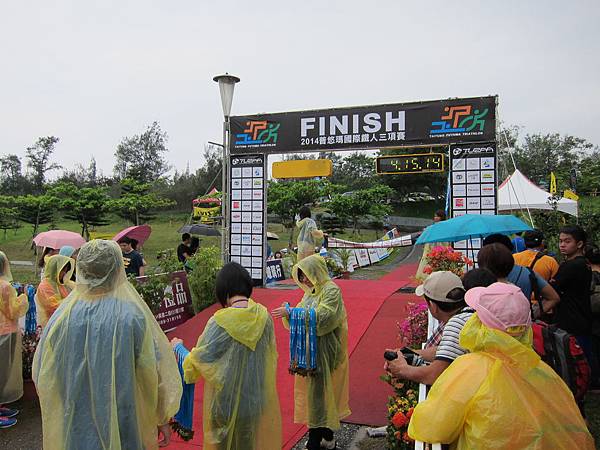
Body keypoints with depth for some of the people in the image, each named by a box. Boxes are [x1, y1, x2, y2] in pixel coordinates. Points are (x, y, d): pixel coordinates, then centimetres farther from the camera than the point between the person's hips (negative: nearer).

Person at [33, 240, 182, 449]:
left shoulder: (62, 316, -13)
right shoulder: (134, 316, -19)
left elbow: (42, 376, -1)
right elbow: (154, 375, -14)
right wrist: (163, 419, 1)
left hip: (75, 431, 2)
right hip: (124, 429, -2)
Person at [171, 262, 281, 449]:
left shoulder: (221, 321, -22)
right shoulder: (263, 315, -9)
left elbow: (196, 361, -12)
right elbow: (270, 354, 4)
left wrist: (178, 347, 6)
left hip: (229, 400, -4)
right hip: (260, 397, 4)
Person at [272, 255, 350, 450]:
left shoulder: (331, 290, -13)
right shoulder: (311, 292, 12)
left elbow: (323, 317, -26)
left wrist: (291, 313, -27)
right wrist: (287, 313, -10)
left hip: (324, 352, -8)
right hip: (310, 350, 8)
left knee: (318, 392, -3)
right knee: (314, 390, 14)